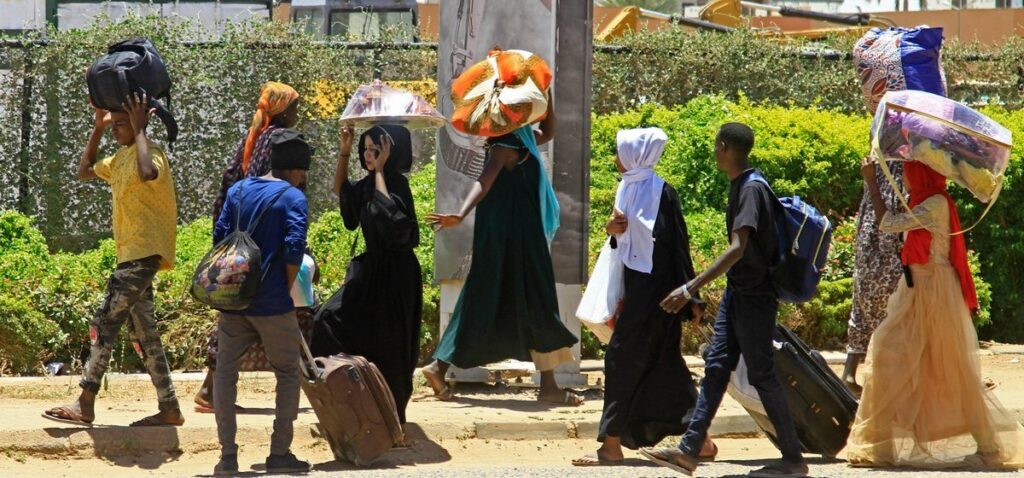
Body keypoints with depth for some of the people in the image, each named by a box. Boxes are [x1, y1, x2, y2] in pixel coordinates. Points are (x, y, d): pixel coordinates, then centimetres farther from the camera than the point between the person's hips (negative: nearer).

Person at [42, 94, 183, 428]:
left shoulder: (149, 152, -12)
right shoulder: (120, 158, 17)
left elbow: (147, 173, -36)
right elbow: (84, 172, 30)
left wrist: (139, 129, -24)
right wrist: (97, 128, 18)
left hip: (144, 253, -10)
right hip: (132, 254, 10)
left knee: (105, 322, -11)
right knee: (143, 331, 8)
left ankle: (85, 405, -11)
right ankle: (169, 409, 8)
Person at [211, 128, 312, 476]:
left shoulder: (238, 190, 10)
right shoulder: (293, 197, -5)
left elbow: (219, 238, 7)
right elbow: (294, 249, -15)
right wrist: (286, 290, -3)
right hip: (272, 303, -4)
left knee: (225, 373, 9)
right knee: (288, 373, 9)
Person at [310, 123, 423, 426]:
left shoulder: (397, 184, -16)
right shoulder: (369, 185, 8)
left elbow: (387, 209, -35)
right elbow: (341, 190, 21)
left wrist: (379, 170, -26)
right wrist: (344, 151, 8)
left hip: (394, 275, -9)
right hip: (371, 268, 9)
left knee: (385, 346, -3)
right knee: (332, 321, 7)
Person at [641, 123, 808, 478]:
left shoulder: (751, 189, -20)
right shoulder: (739, 185, 9)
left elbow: (738, 249, -29)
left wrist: (691, 288, -33)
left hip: (754, 297, -9)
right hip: (737, 292, 9)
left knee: (762, 374, -4)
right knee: (716, 366, 7)